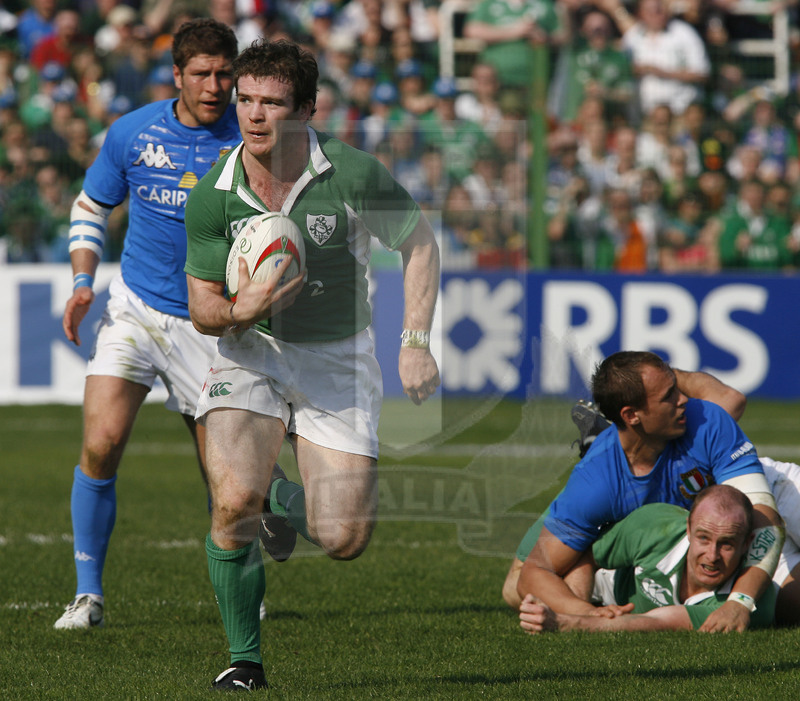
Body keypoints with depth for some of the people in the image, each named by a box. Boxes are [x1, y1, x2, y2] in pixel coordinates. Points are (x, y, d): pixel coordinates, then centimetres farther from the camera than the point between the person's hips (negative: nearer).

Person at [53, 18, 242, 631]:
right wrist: (83, 283, -1)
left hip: (210, 324, -1)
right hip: (135, 308, 1)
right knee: (101, 443, -16)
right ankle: (88, 593, -5)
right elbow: (90, 207, 13)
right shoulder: (132, 133, -2)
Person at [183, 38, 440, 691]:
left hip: (338, 356, 0)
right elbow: (202, 305, -5)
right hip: (250, 351, 0)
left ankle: (288, 503, 32)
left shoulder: (355, 174, -18)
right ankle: (245, 657, -4)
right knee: (234, 500, -25)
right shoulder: (211, 196, -13)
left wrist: (417, 341, -10)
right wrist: (236, 312, -29)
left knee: (344, 538, -7)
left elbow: (418, 239, -2)